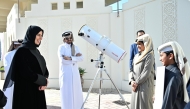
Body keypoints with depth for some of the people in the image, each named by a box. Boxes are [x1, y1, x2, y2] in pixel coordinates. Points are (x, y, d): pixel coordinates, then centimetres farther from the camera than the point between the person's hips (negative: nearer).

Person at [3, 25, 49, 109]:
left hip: (38, 91, 8)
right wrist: (43, 81, -10)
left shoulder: (36, 51, 13)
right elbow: (26, 72, -21)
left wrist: (44, 82, -8)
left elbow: (44, 69, 12)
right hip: (26, 91, -8)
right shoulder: (22, 50, -12)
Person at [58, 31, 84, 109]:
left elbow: (81, 58, -3)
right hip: (65, 74, -5)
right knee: (67, 94, -2)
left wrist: (70, 58, -16)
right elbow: (62, 60, -18)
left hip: (75, 73, 5)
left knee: (77, 93, 9)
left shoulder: (75, 47, 11)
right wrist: (75, 58, -12)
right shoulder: (61, 47, -4)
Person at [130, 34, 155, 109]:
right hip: (136, 86, 8)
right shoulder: (137, 56, 16)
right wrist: (132, 81, -1)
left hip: (145, 86, -8)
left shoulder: (149, 56, -9)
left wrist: (136, 83, -13)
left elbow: (146, 72, -16)